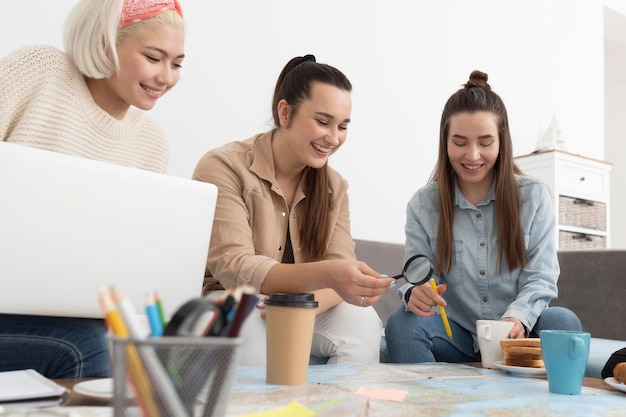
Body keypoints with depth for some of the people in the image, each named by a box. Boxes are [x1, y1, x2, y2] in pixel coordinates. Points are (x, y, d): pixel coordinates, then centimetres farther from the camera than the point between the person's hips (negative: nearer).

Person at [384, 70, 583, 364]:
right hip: (455, 336, 0)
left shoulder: (534, 197, 1)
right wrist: (414, 293, -30)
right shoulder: (422, 205, 0)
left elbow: (540, 278, -4)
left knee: (563, 321, -30)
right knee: (401, 323, -29)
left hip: (518, 334, 1)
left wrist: (518, 317, -25)